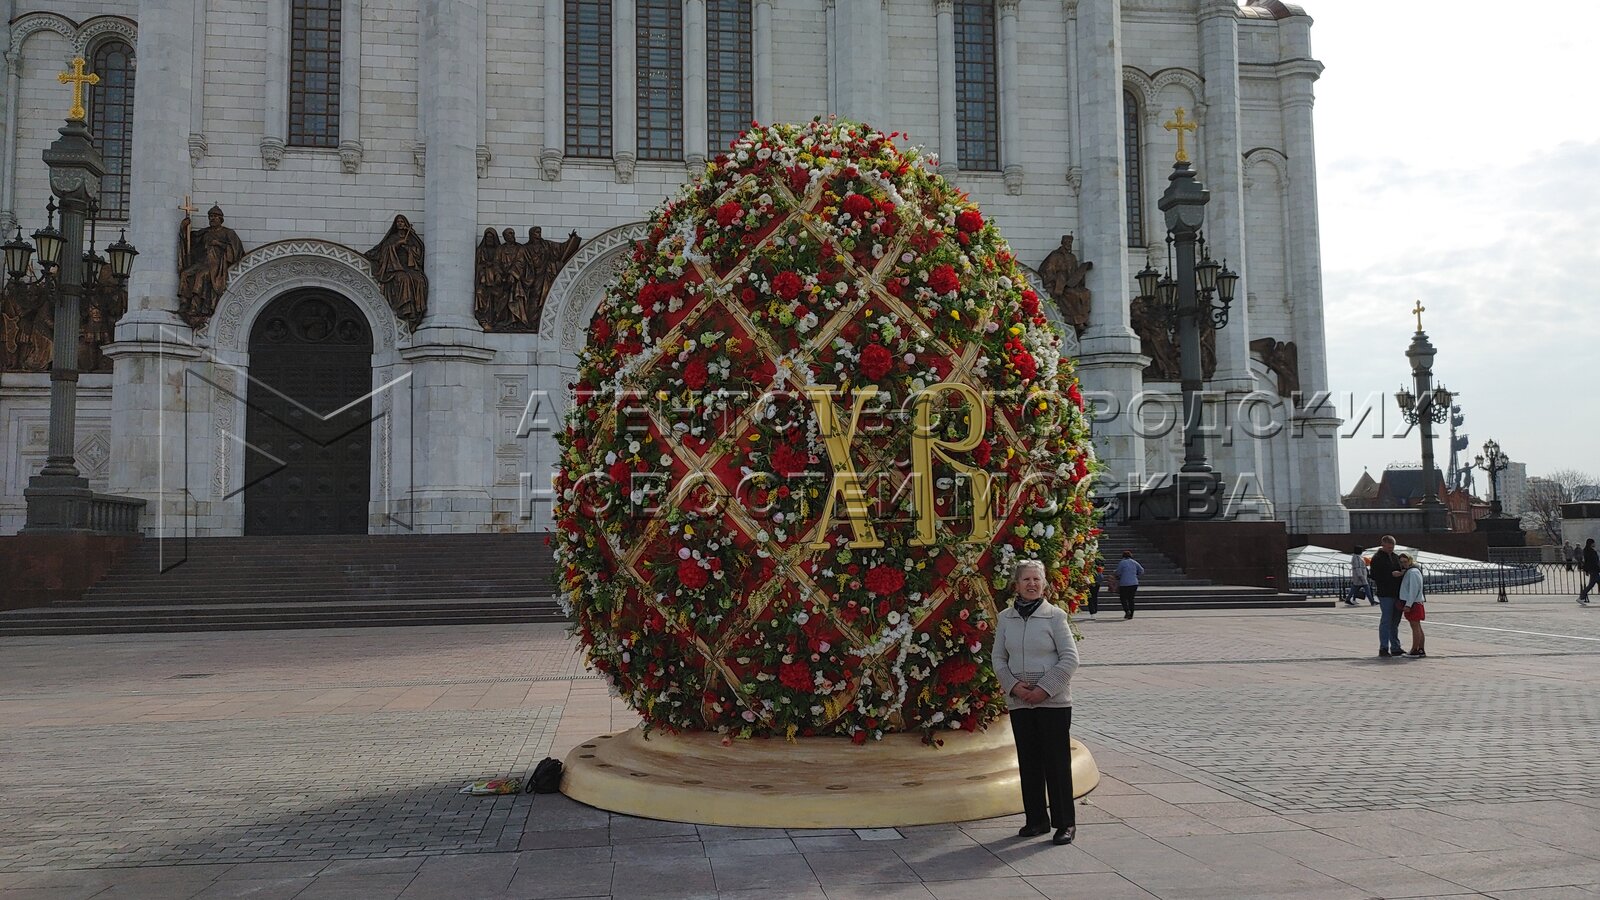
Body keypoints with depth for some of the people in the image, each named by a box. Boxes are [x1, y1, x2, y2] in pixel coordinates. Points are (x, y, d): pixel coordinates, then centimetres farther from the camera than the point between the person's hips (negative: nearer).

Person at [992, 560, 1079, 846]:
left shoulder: (1055, 615, -6)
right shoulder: (1005, 618, 5)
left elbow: (1070, 658, -7)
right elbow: (998, 658, 9)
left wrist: (1044, 688, -13)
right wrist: (1013, 685, -7)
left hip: (1054, 701, -4)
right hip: (1018, 702, 4)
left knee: (1057, 761, -1)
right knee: (1028, 762, 10)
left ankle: (1065, 823, 9)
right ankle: (1036, 819, 22)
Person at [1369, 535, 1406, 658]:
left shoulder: (1394, 557, 16)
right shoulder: (1377, 558, -7)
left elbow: (1399, 570, 27)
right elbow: (1375, 576, -14)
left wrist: (1402, 572, 4)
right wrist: (1392, 574, -20)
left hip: (1396, 593, 8)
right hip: (1385, 594, -8)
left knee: (1395, 622, 13)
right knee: (1386, 620, -7)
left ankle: (1395, 648, 20)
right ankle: (1383, 649, -2)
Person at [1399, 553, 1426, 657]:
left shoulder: (1413, 572, -14)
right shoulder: (1407, 572, 16)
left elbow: (1413, 590, -19)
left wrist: (1408, 605, -20)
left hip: (1413, 603, -10)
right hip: (1417, 603, 10)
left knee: (1415, 627, -7)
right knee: (1417, 627, 11)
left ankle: (1415, 650, -5)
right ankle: (1421, 650, 15)